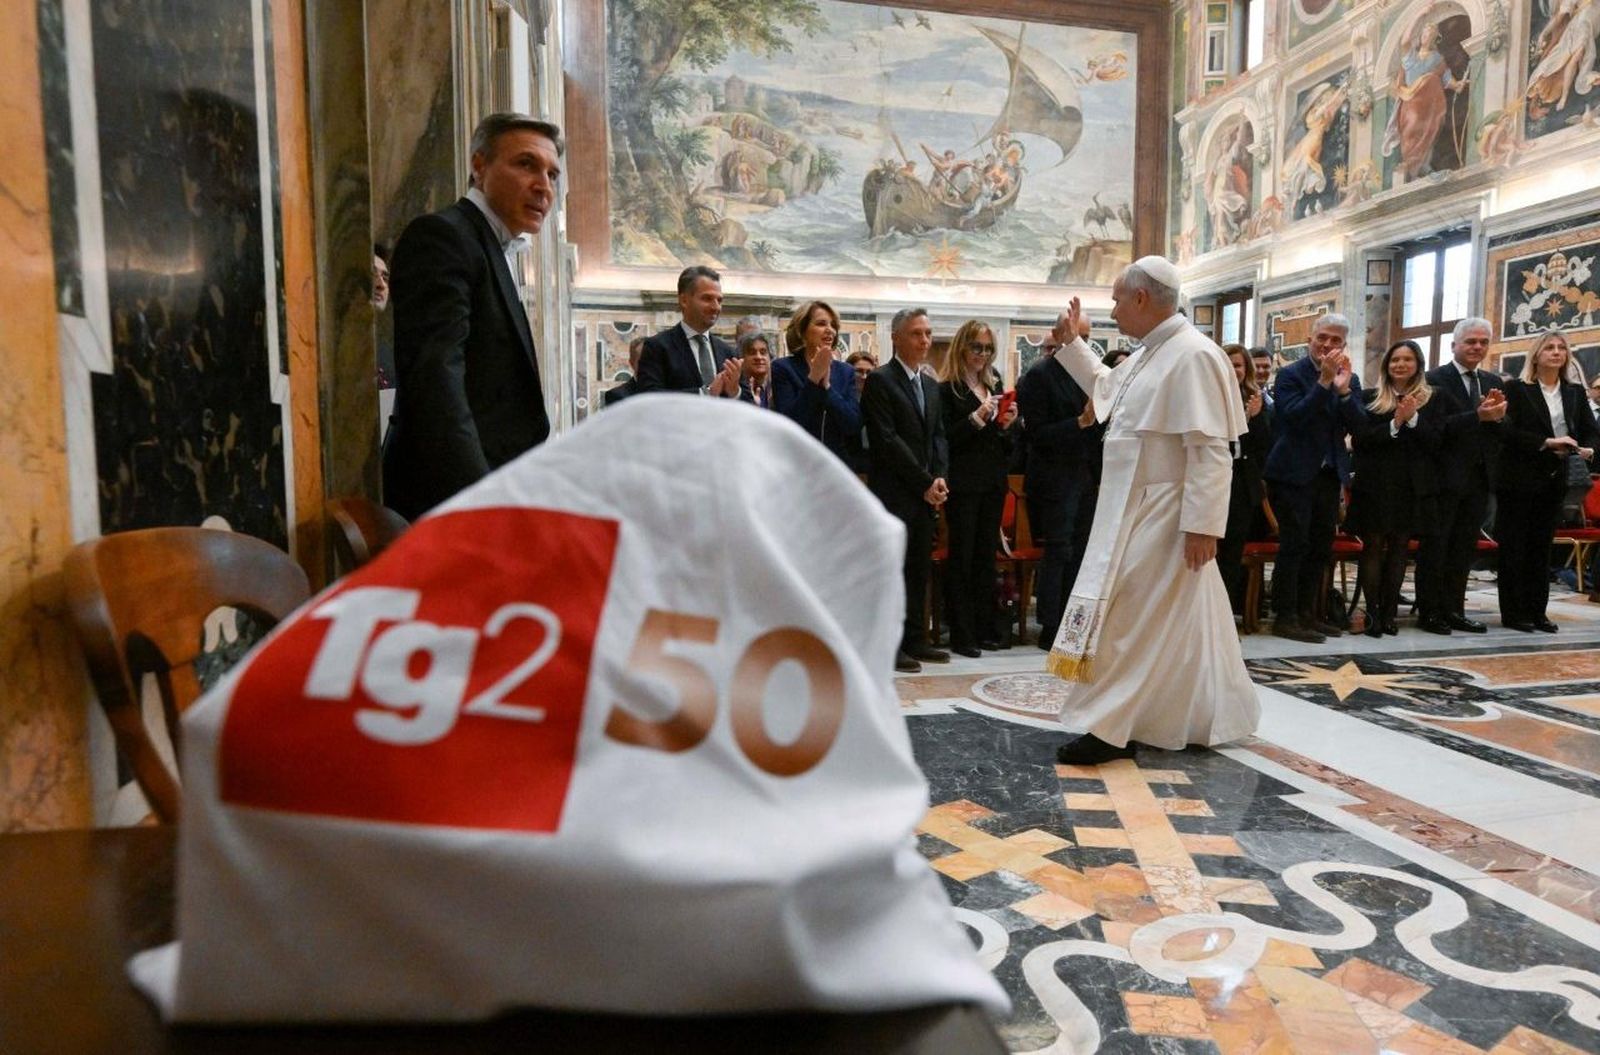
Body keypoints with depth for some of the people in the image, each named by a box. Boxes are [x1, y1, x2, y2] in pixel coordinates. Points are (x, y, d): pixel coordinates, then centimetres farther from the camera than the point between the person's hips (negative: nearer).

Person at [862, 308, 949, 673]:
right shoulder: (879, 381, -6)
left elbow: (938, 436, 16)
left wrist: (939, 478, -2)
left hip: (925, 493, 7)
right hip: (893, 492, -7)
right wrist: (924, 481, -13)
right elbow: (886, 439, -13)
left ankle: (915, 639, 18)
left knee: (920, 569, 10)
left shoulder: (931, 386, 18)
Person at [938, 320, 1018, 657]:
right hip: (963, 485, -6)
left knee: (986, 556, 11)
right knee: (961, 558, -2)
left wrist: (1006, 425, -1)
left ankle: (984, 629, 19)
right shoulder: (948, 389, -5)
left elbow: (1005, 447, 18)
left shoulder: (994, 386, 15)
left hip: (993, 484, 7)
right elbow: (945, 439, -13)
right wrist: (976, 418, -21)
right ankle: (960, 635, 4)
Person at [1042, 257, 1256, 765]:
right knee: (1177, 621, 17)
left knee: (1130, 618, -6)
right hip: (1136, 509, 9)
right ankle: (1209, 717, 30)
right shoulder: (1148, 354, 11)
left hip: (1162, 515, -9)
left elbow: (1210, 448, -23)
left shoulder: (1193, 355, -18)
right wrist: (1071, 344, 24)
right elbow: (1106, 386, 32)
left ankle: (1108, 727, 3)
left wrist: (1203, 524, -24)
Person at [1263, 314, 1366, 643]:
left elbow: (1359, 426, -2)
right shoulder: (1290, 374, -5)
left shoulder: (1349, 379, 10)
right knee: (1294, 545, -7)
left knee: (1321, 547, 11)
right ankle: (1285, 618, -1)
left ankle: (1307, 613, 21)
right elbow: (1295, 416, -19)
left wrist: (1343, 389, -16)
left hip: (1329, 474, 6)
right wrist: (1324, 381, -24)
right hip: (1294, 474, -6)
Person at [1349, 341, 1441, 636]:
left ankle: (1389, 613, 10)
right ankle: (1372, 613, 1)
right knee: (1373, 546, -3)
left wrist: (1413, 418, -12)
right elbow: (1360, 439, -4)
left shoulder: (1430, 400, 9)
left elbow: (1435, 443, 0)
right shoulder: (1370, 398, 6)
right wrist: (1395, 423, -14)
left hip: (1413, 486, 2)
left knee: (1399, 547, 5)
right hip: (1374, 484, -1)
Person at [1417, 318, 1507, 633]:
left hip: (1480, 477, 7)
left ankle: (1454, 610, 20)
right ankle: (1428, 611, 8)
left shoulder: (1493, 382, 13)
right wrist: (1478, 416, -27)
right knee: (1434, 547, 1)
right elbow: (1436, 427, -18)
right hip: (1445, 476, -6)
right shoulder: (1435, 379, -7)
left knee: (1464, 549, 12)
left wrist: (1498, 416, -12)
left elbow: (1504, 431, 8)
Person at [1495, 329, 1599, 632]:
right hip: (1519, 479, -5)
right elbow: (1508, 431, -13)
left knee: (1542, 547, 10)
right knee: (1514, 547, 0)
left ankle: (1537, 612, 15)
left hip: (1555, 481, 5)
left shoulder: (1575, 392, 12)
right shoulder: (1516, 388, -4)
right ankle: (1512, 613, 5)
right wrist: (1547, 443, -21)